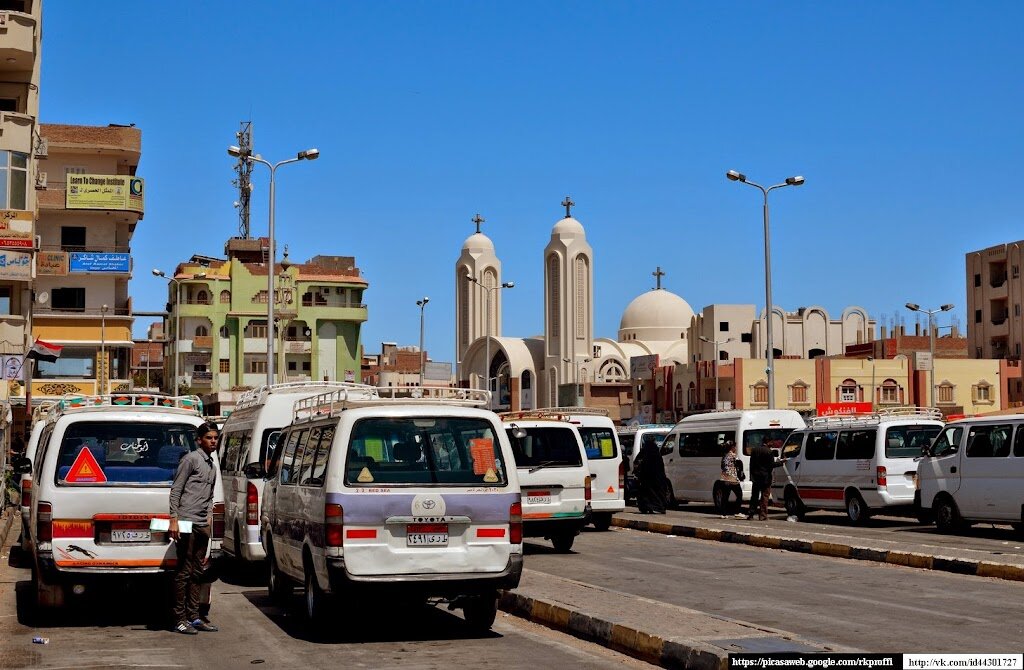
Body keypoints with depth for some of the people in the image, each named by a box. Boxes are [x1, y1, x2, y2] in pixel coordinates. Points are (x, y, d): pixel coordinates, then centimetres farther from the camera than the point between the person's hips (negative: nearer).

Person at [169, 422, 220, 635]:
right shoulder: (191, 459, -5)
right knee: (184, 571, -6)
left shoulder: (212, 466, 20)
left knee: (197, 573, 10)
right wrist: (174, 520, -16)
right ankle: (180, 619, -3)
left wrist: (208, 516, 16)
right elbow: (175, 490, -10)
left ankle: (194, 617, 15)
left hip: (202, 525, 8)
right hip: (187, 522, -8)